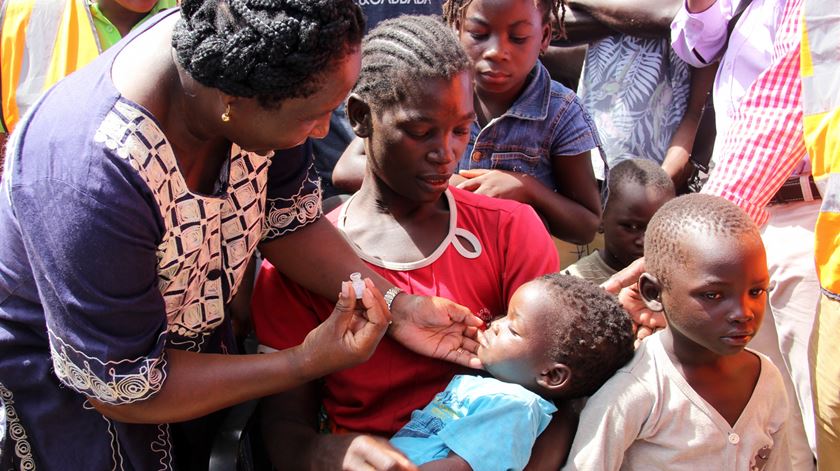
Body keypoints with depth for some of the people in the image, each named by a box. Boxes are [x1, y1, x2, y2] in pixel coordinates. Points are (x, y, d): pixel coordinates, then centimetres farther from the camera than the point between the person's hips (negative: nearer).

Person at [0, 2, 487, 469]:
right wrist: (306, 363, -26)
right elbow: (122, 390, -27)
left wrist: (394, 306, -16)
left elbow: (287, 218, -6)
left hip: (190, 335, 5)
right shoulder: (90, 181, -40)